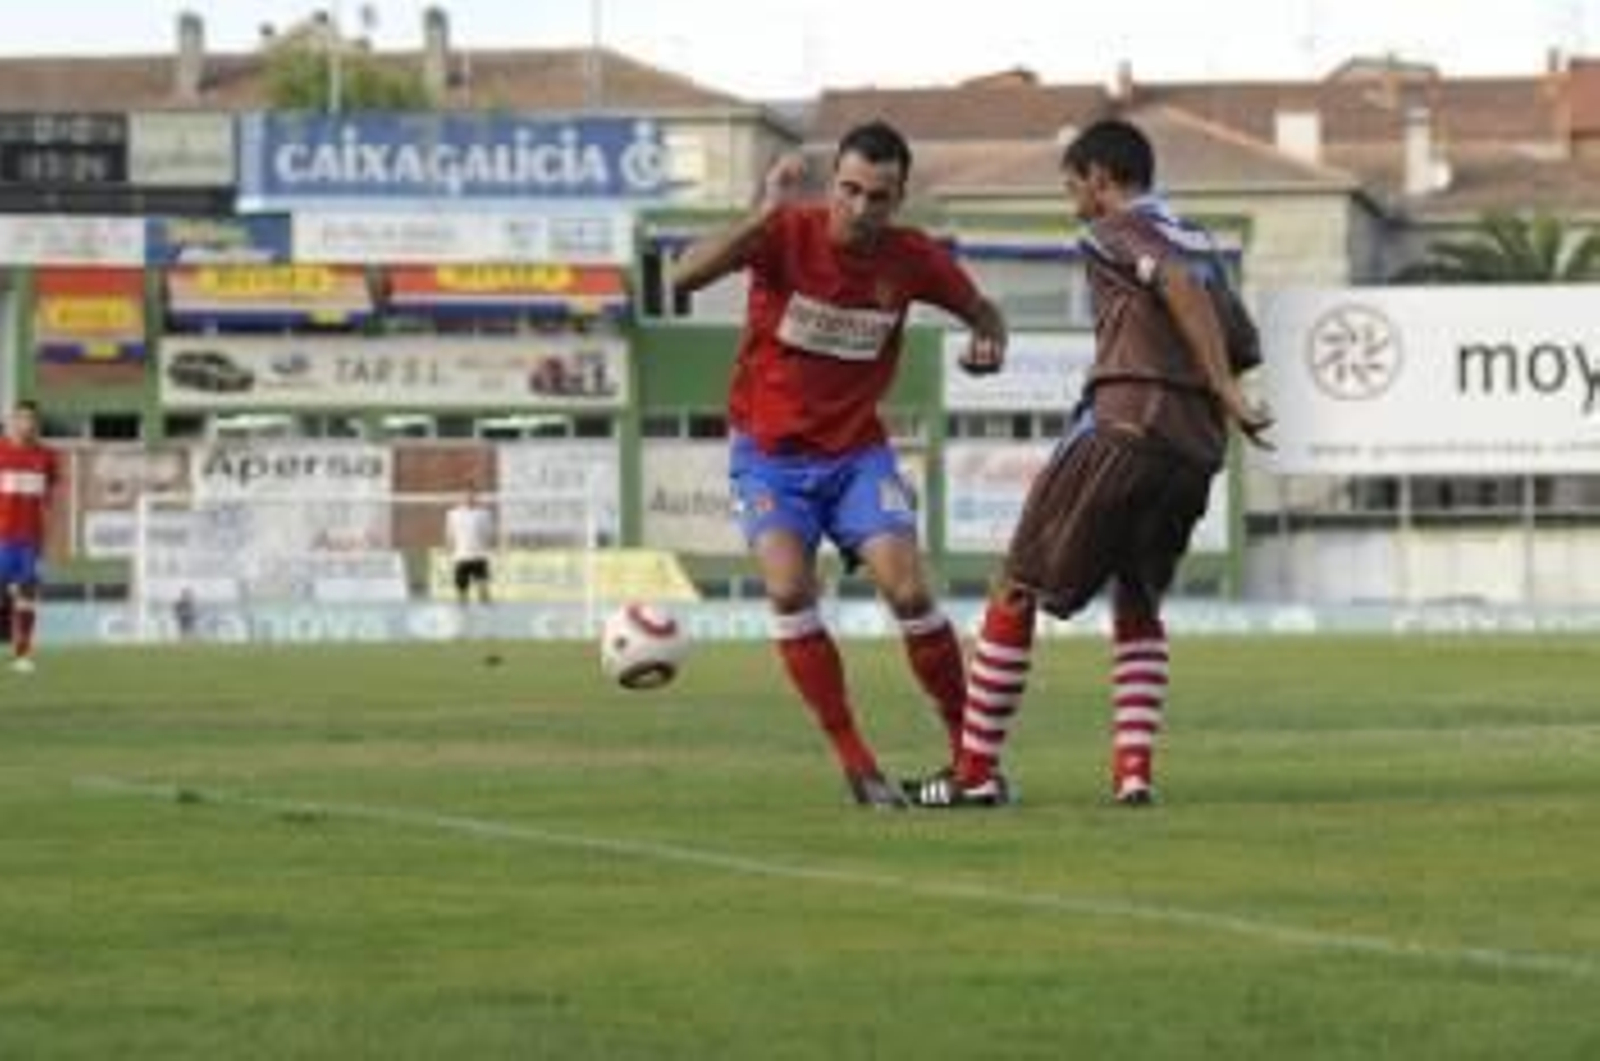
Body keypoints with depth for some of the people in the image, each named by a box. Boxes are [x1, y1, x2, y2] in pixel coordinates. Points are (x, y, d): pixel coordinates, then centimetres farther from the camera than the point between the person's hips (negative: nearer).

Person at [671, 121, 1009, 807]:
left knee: (908, 591, -14)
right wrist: (763, 215, -42)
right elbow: (686, 277, -31)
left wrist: (989, 343, -13)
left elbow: (982, 311, 12)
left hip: (857, 453, 2)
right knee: (789, 590, -22)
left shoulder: (912, 259, -8)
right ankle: (855, 764, -15)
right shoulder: (786, 235, -16)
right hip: (769, 452, -2)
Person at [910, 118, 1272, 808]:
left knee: (1017, 590, 3)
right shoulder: (1197, 242, 23)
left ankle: (976, 771, 3)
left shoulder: (1116, 230, 2)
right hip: (1197, 447, 7)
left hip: (1123, 425, -7)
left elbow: (1179, 284, -16)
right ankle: (1135, 769, 3)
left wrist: (1225, 390, -20)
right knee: (1139, 604, 21)